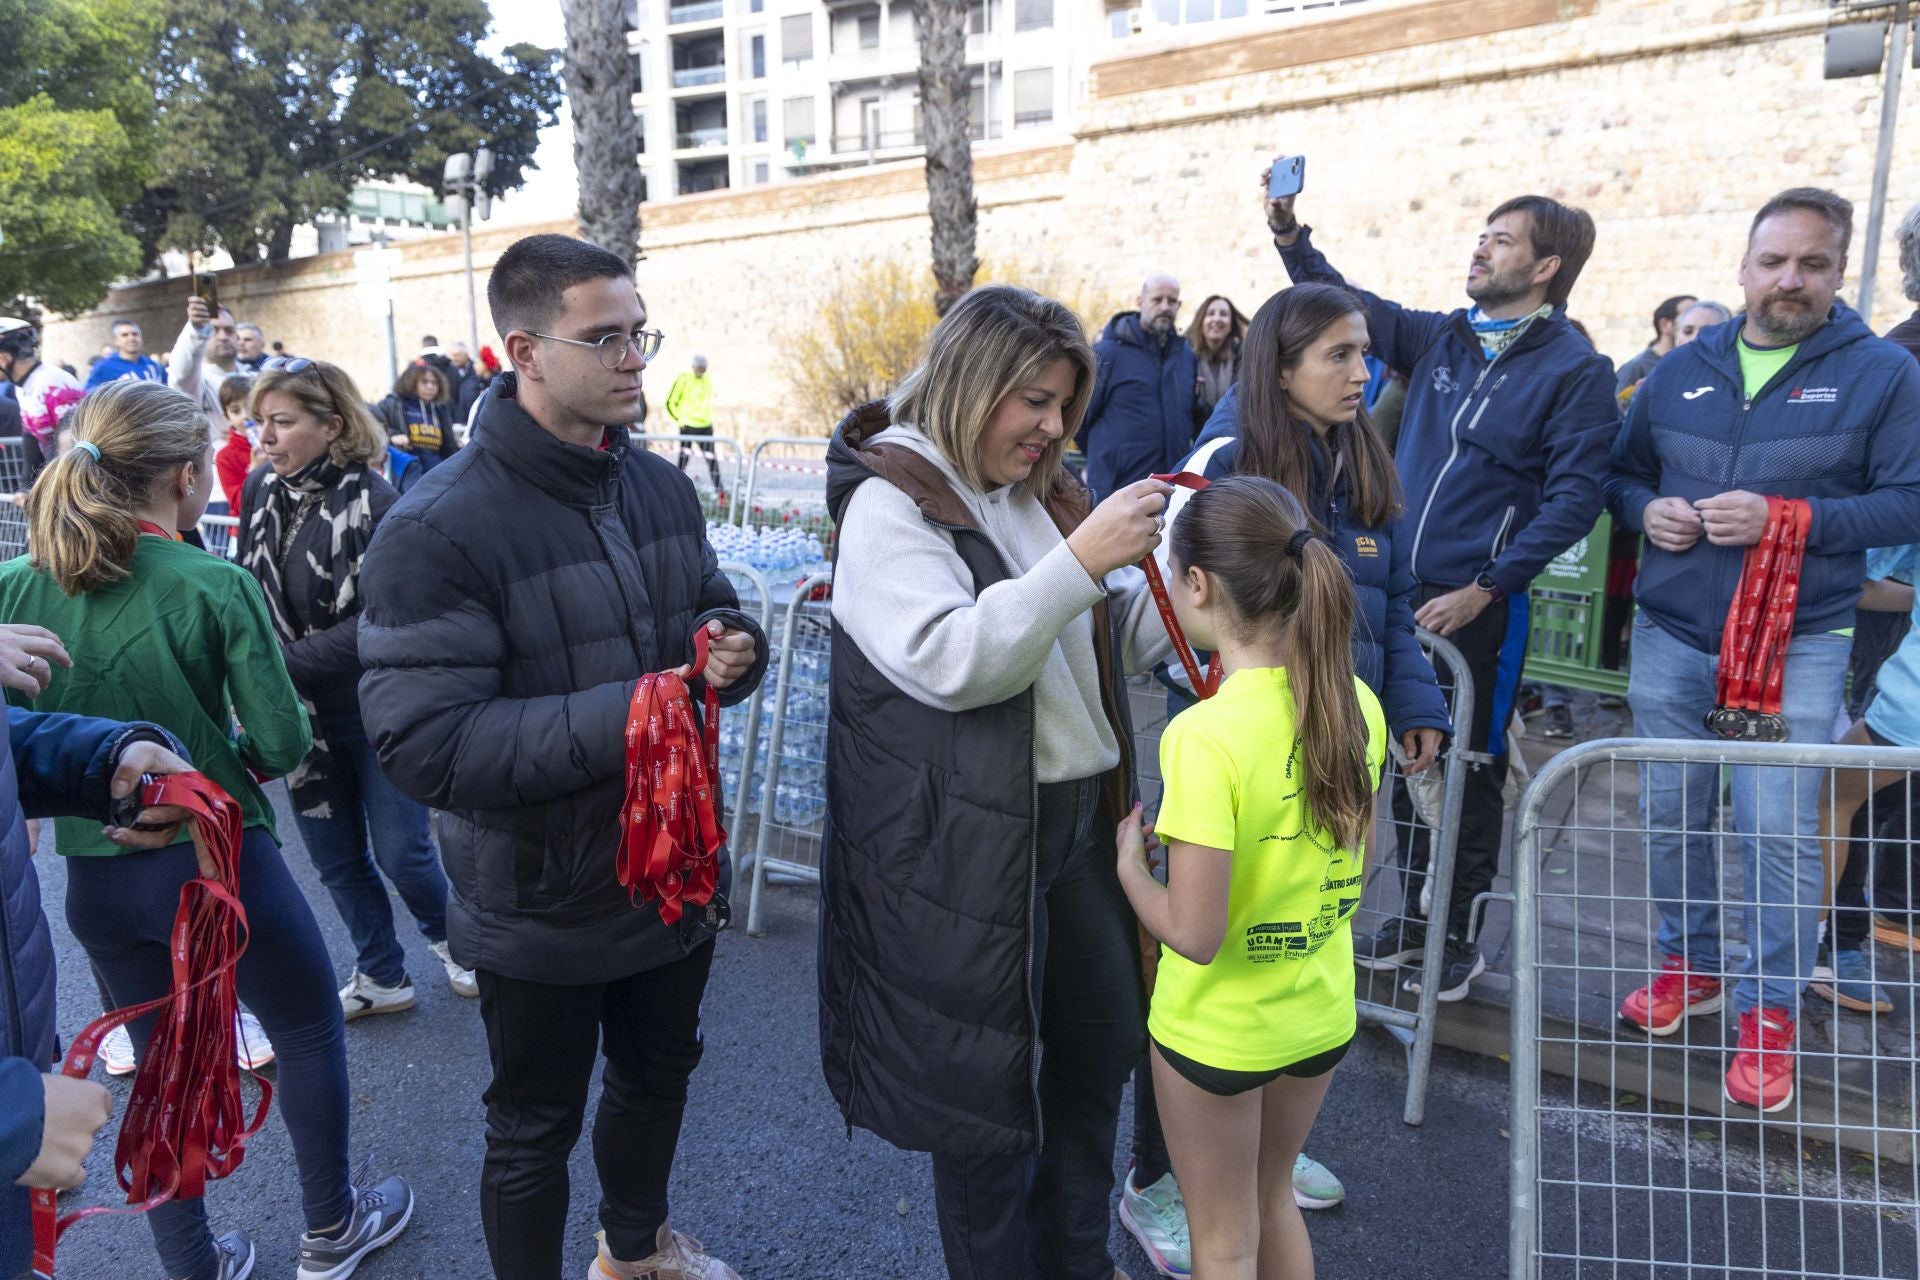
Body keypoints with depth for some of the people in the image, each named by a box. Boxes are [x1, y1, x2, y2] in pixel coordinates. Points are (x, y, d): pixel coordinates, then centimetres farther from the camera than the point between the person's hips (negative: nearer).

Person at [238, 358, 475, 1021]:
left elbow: (374, 623, -22)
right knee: (335, 858, 15)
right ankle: (380, 976, 34)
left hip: (376, 710, -6)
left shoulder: (374, 504, -20)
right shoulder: (260, 489, -1)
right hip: (302, 715, 6)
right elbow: (247, 590, 8)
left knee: (400, 852, 4)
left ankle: (450, 939, 34)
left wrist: (280, 663, -25)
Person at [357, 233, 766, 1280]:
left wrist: (731, 649, -12)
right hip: (543, 907, -7)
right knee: (535, 1134, 16)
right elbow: (423, 742, -29)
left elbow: (714, 609, 13)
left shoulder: (658, 486, 0)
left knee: (658, 1076, 28)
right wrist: (623, 716, -35)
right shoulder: (438, 528, -23)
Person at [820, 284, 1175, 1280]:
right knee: (986, 1086, 8)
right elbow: (948, 660, -25)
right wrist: (1080, 563, -28)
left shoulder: (1042, 491, 12)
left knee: (1100, 1047, 21)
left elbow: (1120, 639, 13)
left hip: (1081, 817, 8)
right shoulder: (889, 501, -13)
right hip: (969, 846, -8)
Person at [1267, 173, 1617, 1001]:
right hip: (1400, 591, 5)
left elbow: (1572, 498, -12)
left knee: (1469, 773, 7)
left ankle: (1460, 937, 24)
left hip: (1479, 606, -5)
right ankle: (1415, 916, 30)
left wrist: (1484, 588, -17)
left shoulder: (1576, 370, -6)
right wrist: (1290, 235, 5)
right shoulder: (1439, 336, 9)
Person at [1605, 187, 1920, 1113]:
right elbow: (1621, 472, 19)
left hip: (1794, 645, -4)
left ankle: (1770, 1009, 13)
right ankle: (1690, 964, 32)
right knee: (1670, 813, 11)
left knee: (1777, 830, -5)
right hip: (1670, 636, 4)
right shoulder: (1681, 372, 10)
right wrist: (1646, 510, -4)